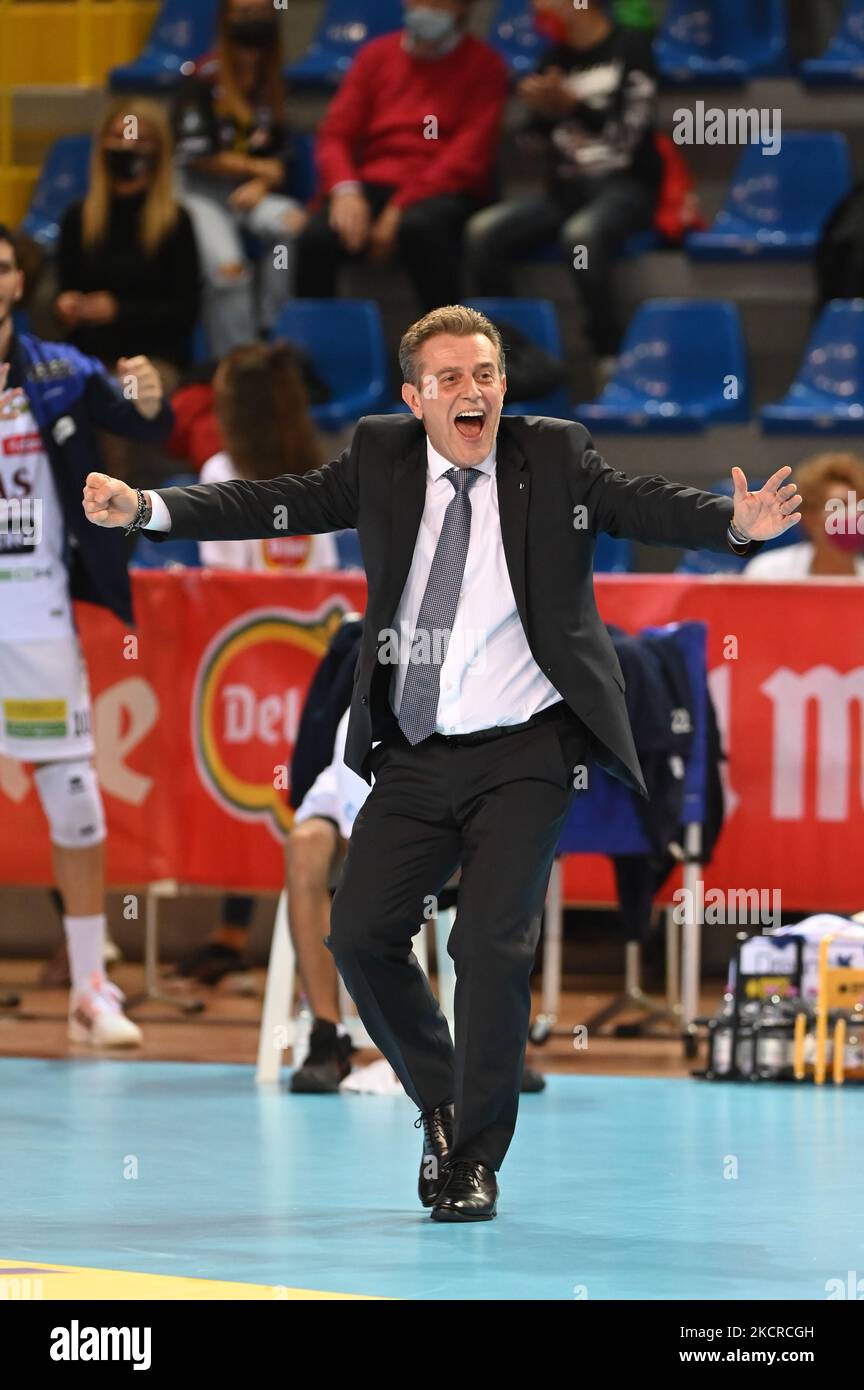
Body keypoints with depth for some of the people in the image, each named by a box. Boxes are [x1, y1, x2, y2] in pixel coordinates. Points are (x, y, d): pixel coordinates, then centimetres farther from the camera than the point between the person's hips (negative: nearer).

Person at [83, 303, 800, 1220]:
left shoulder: (553, 458, -3)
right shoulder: (381, 459, 4)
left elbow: (649, 507, -14)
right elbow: (272, 506, 1)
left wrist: (738, 524, -34)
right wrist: (145, 510, -10)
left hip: (523, 756, -3)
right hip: (414, 760, 3)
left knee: (492, 943, -11)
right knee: (360, 935, -1)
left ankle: (478, 1157, 6)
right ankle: (442, 1109, 24)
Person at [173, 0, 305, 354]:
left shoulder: (271, 82, 13)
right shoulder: (203, 79, -4)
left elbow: (280, 152, 13)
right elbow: (197, 155, -7)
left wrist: (261, 183, -8)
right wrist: (256, 167, 1)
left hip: (251, 192, 5)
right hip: (200, 191, -5)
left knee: (292, 222, -28)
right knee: (227, 266, -30)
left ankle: (269, 332, -23)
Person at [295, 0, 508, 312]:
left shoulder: (483, 64, 5)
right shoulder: (377, 55, 17)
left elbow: (469, 155, -6)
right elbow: (335, 135, 11)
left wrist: (402, 208, -17)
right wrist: (345, 190, -12)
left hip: (446, 192, -3)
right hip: (373, 186, 3)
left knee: (419, 225, -39)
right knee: (316, 237, -29)